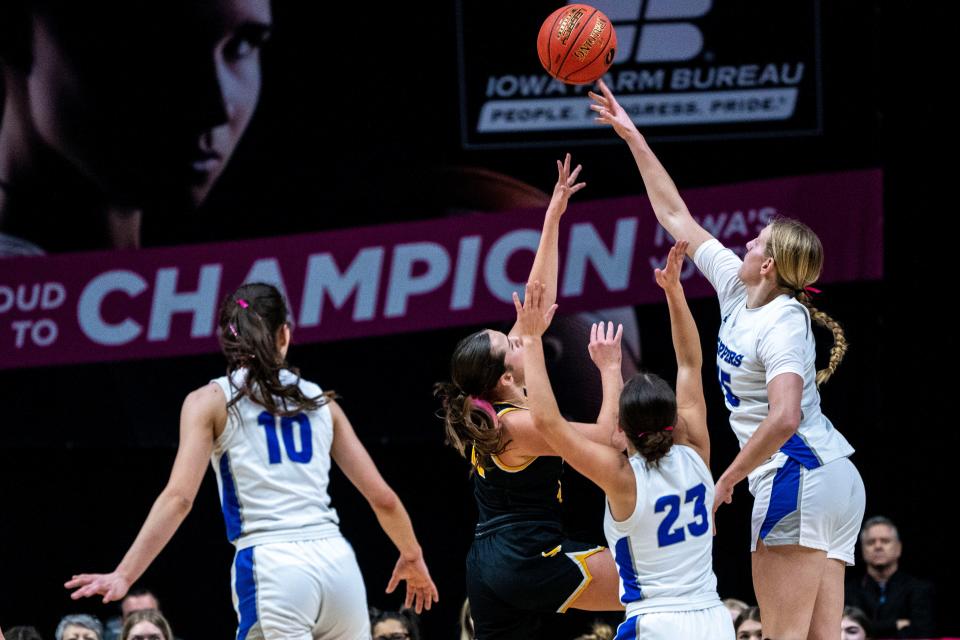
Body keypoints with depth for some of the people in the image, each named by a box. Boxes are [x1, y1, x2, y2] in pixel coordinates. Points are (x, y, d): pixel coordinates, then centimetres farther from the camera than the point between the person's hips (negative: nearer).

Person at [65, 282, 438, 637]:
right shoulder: (320, 401, 17)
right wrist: (412, 557, 35)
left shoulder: (210, 402, 7)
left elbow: (179, 497, -6)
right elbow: (381, 497, 18)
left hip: (273, 566, -3)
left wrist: (124, 575, -10)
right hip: (335, 560, 3)